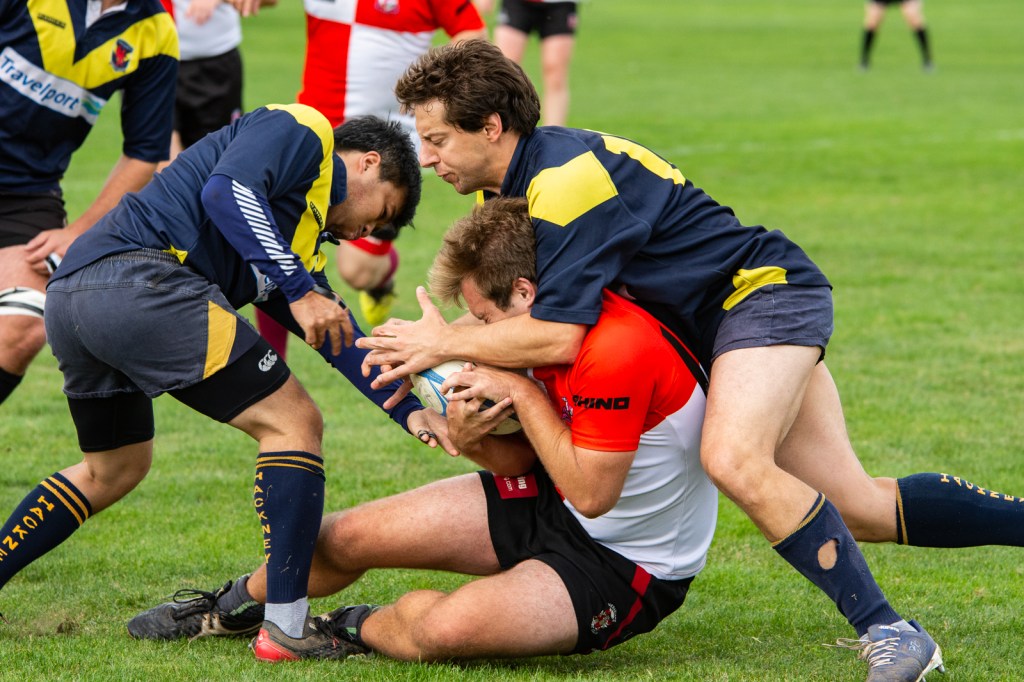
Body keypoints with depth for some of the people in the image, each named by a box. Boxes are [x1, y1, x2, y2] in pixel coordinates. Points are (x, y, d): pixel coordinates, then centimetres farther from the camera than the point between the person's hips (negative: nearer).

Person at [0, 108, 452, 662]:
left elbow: (341, 337, 30)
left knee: (112, 471, 31)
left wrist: (411, 413, 21)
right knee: (293, 422, -2)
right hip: (140, 278, -10)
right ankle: (287, 626, -6)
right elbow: (225, 190, -13)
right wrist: (298, 290, -14)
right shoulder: (300, 131, 6)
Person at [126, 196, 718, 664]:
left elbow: (591, 492, -28)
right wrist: (474, 442, -17)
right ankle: (233, 609, 39)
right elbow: (527, 460, 5)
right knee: (344, 538, 6)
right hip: (551, 504, 9)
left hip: (626, 567, -9)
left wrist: (522, 393, -25)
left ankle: (357, 629, 6)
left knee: (443, 628, -32)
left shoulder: (620, 349, -32)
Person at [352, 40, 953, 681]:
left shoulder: (569, 179, -28)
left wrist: (445, 342, -20)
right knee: (863, 509, 6)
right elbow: (518, 314, 9)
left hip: (765, 292, -10)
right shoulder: (507, 187, 3)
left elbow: (558, 337, -33)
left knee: (734, 460, -33)